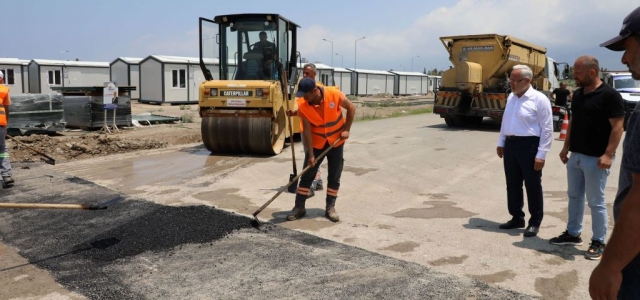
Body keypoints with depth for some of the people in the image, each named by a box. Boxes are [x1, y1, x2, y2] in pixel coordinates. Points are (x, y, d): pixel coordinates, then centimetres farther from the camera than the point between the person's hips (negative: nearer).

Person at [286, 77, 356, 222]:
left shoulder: (334, 94, -23)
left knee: (334, 177, 4)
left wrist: (346, 129, -11)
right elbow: (307, 130, -17)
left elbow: (351, 108, -8)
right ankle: (299, 207, 12)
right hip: (316, 143, 0)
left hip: (336, 142, 0)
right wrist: (311, 154, -18)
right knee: (307, 175, 2)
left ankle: (330, 208, 15)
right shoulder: (302, 105, -20)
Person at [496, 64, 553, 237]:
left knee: (532, 186, 4)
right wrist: (501, 143, 18)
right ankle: (517, 218, 28)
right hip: (510, 144, 7)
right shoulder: (511, 97, 10)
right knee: (512, 184, 13)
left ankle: (535, 223, 17)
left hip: (529, 145, -7)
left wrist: (541, 155, -16)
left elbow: (547, 129, -13)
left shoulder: (539, 99, -12)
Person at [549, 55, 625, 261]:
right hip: (575, 156, 8)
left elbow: (617, 127, -17)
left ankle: (598, 242, 13)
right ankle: (573, 234, 28)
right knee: (574, 196, 15)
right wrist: (566, 147, 14)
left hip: (596, 159, -8)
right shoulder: (578, 95, 10)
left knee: (596, 202, 1)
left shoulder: (609, 95, -14)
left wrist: (608, 154, -23)